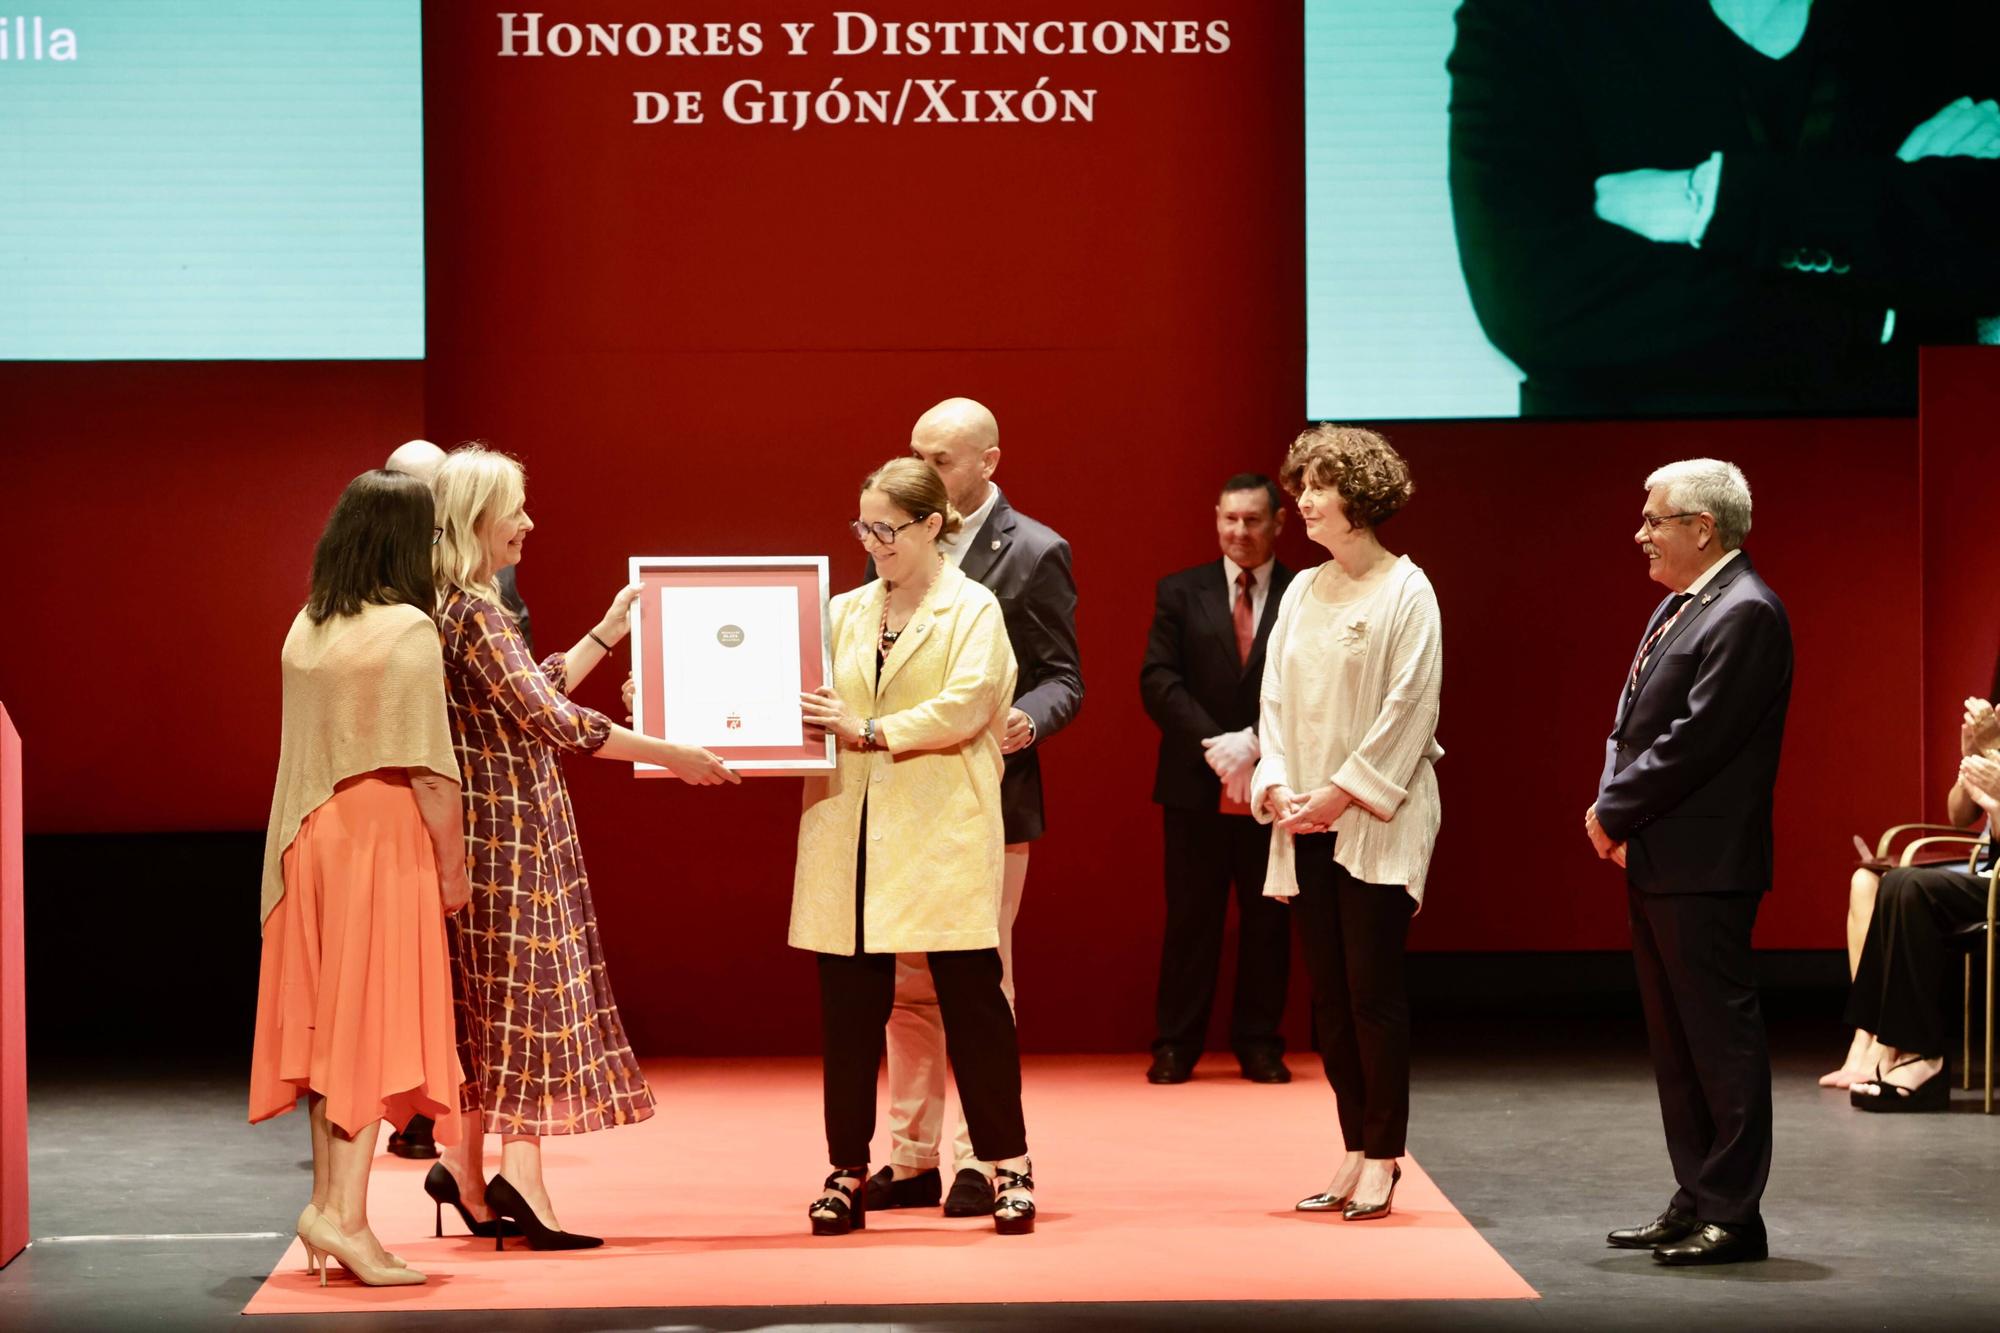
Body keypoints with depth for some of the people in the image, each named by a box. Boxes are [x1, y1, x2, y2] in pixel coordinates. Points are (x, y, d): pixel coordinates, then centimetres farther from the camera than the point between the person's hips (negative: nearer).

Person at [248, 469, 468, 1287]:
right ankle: (342, 1212, -11)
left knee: (328, 1025, 11)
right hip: (383, 839, -7)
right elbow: (429, 766, -13)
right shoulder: (407, 629, -11)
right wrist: (452, 865, -5)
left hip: (311, 842, 7)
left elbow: (309, 743, 13)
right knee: (376, 1025, -4)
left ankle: (330, 1205, 14)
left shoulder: (305, 629, 9)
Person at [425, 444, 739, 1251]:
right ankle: (518, 1174, -5)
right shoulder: (474, 612, -18)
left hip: (485, 829, 10)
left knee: (489, 1000, 12)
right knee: (525, 989, -6)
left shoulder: (452, 607, 13)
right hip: (508, 830, -10)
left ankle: (466, 1169, 15)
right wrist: (670, 757, -18)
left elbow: (533, 694, 21)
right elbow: (553, 720, -22)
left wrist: (607, 634, 23)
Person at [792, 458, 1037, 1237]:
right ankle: (848, 1171, 11)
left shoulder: (973, 611, 1)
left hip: (942, 838, -4)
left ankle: (1009, 1168, 6)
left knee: (971, 998, -1)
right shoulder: (845, 614, 15)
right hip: (851, 838, 4)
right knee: (848, 1005, 4)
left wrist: (871, 731, -17)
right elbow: (807, 702, 14)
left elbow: (967, 704, -13)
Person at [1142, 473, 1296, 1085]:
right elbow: (1158, 680, -2)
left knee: (1267, 920, 6)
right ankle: (1175, 1046, 10)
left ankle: (1259, 1044, 14)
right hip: (1196, 784, 1)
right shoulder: (1180, 593, 6)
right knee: (1189, 918, 4)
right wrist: (1216, 747, -14)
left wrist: (1252, 744, -17)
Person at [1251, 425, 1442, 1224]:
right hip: (1308, 821, 6)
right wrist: (1275, 783, -2)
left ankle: (1382, 1160, 1)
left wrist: (1344, 791, -13)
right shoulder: (1302, 592, 13)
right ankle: (1356, 1154, 12)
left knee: (1372, 986, -6)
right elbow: (1275, 697, 13)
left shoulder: (1404, 591, -6)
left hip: (1377, 821, -6)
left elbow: (1409, 704, -11)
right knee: (1329, 993, 6)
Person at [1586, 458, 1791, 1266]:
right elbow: (1634, 725, 18)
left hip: (1703, 867, -10)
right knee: (1674, 1040, 14)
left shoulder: (1746, 615, -15)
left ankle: (1733, 1215, 0)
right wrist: (1614, 815, 2)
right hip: (1655, 863, 10)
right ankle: (1695, 1201, 21)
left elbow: (1694, 739, -20)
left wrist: (1613, 813, -12)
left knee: (1720, 1035, -5)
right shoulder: (1677, 607, 17)